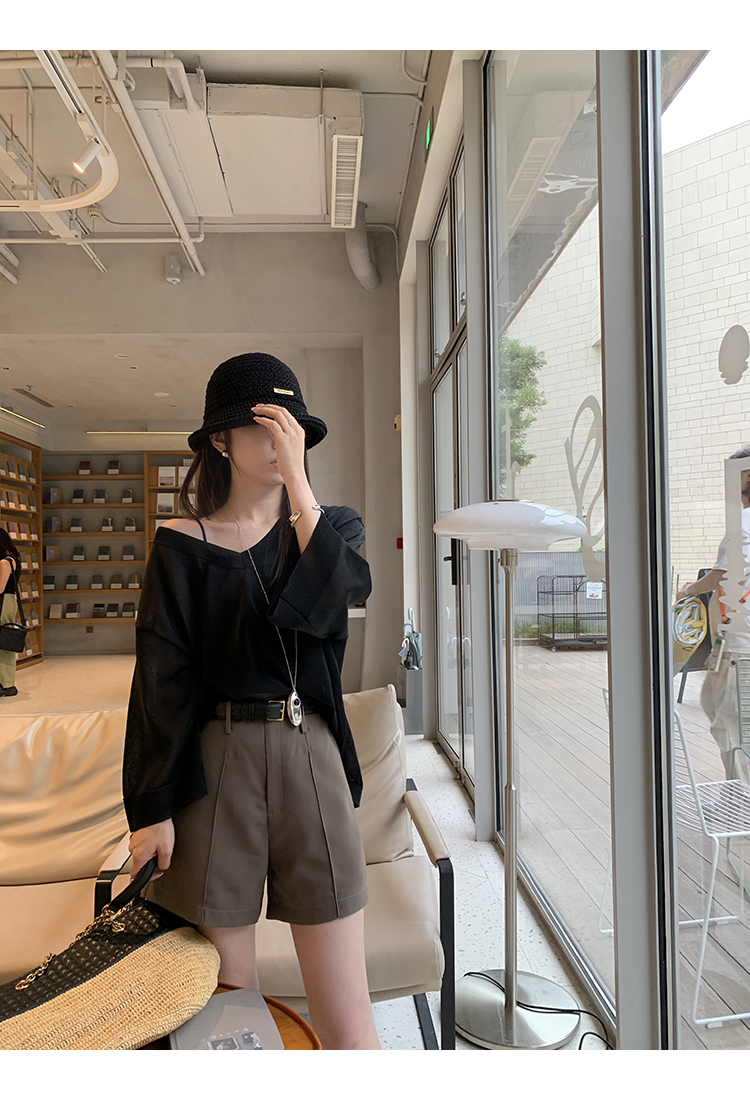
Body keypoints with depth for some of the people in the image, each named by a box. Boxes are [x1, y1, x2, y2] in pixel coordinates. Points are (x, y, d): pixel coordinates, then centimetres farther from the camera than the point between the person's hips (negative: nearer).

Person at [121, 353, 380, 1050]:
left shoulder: (331, 526, 8)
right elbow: (161, 680, 0)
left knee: (345, 1017, 5)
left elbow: (334, 597, -14)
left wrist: (296, 478, -14)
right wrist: (151, 807, -2)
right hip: (214, 763, 0)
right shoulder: (180, 545, 3)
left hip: (311, 758, 1)